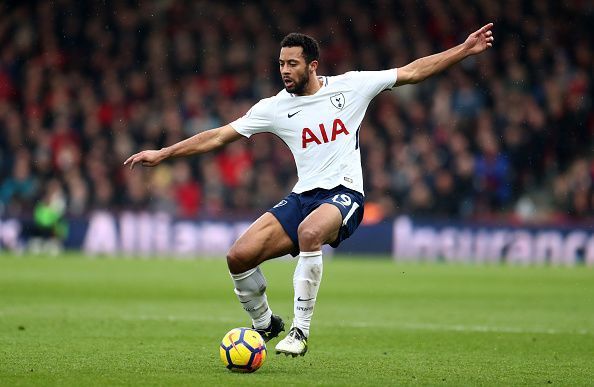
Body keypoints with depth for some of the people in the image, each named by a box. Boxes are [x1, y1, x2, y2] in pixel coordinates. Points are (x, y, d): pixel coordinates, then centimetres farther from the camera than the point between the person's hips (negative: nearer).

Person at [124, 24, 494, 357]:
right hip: (303, 196, 4)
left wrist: (464, 50, -1)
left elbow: (411, 72, 4)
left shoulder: (350, 86, 1)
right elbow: (219, 136, 7)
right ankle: (265, 323, 15)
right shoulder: (274, 108, 5)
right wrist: (162, 154, 2)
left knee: (309, 231, -38)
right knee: (239, 256, -13)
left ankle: (300, 330, -28)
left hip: (344, 194, -4)